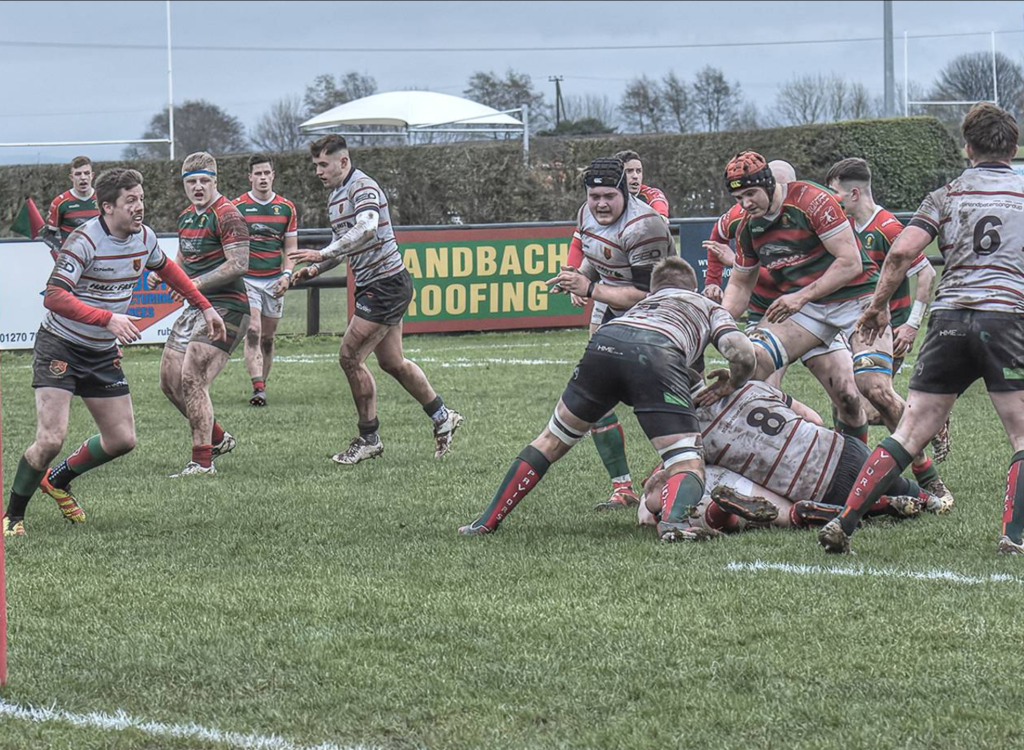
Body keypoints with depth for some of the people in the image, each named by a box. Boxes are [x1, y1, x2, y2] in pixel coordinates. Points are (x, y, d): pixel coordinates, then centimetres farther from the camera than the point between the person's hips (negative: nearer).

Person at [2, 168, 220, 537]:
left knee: (122, 440, 4)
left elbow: (166, 268, 22)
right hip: (60, 347, -7)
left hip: (103, 353, 7)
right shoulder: (85, 240, -23)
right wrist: (108, 319, -40)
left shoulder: (144, 238, -1)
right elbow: (53, 296, -33)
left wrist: (204, 306, 21)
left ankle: (57, 479, 29)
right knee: (51, 439, -18)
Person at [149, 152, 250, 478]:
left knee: (192, 381, -17)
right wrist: (163, 273, 8)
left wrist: (196, 284, -21)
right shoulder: (186, 217, 16)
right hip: (195, 306, 10)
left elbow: (239, 264, -20)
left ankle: (202, 462, -14)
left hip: (225, 307, -10)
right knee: (170, 382, 9)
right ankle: (218, 439, 26)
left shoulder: (227, 216, -13)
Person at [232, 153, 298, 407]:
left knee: (267, 338, 9)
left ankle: (262, 385, 21)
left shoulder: (286, 208, 6)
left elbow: (290, 247, 9)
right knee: (253, 332, -17)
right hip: (246, 279, -3)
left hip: (274, 281, 3)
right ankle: (258, 389, -25)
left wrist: (287, 274, -6)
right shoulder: (236, 207, -2)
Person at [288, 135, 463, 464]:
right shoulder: (335, 195, 15)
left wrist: (323, 254, -40)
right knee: (392, 362, 16)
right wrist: (314, 270, 7)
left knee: (350, 356, -9)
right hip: (372, 285, 10)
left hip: (386, 283, -10)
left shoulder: (363, 187, -17)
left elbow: (366, 229, -36)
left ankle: (368, 438, 2)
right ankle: (442, 417, 30)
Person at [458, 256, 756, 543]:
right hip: (657, 355, -4)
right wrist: (731, 384, 35)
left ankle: (486, 522, 23)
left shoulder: (646, 301, 46)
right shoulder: (711, 308, 33)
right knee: (689, 469, -3)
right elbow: (743, 354, 16)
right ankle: (673, 519, -35)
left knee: (552, 441, 21)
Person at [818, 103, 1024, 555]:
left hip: (948, 316, 3)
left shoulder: (946, 197, 11)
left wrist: (879, 305, 11)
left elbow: (902, 251, 0)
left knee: (908, 435, 5)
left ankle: (843, 523, -1)